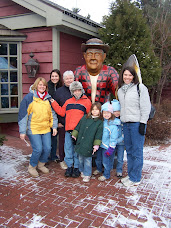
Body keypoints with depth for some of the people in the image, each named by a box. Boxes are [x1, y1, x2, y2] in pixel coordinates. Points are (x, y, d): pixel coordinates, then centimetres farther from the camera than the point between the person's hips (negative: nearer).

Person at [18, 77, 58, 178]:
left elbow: (53, 113, 16)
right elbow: (23, 115, -6)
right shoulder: (29, 97, -6)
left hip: (46, 129, 5)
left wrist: (54, 126, 8)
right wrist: (22, 131, -8)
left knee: (47, 148, 2)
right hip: (33, 129, -4)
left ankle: (41, 164, 30)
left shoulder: (48, 98, 8)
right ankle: (32, 167, 18)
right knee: (38, 149, -9)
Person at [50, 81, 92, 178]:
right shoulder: (68, 102, 16)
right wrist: (53, 103, 17)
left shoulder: (87, 101, 3)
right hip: (68, 130, 4)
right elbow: (61, 112, 18)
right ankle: (69, 166, 23)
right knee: (68, 149, 9)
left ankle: (77, 167, 17)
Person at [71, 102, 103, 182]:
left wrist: (96, 145, -11)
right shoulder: (85, 117, 6)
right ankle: (82, 171, 35)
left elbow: (98, 135, -7)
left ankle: (87, 174, 18)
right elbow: (78, 127, 13)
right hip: (80, 142, 4)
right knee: (80, 158, 16)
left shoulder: (100, 122, -5)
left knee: (87, 160, 3)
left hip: (88, 145, -4)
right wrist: (74, 135, 11)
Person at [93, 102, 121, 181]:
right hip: (99, 145, 7)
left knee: (106, 161, 6)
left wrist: (111, 149, -19)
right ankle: (99, 169, 47)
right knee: (98, 159, 23)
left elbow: (113, 138, -19)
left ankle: (106, 175, 26)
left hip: (107, 147, -7)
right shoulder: (101, 121, 2)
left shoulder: (113, 125, -20)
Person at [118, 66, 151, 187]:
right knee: (129, 151, 13)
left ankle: (135, 178, 8)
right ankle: (130, 174, 24)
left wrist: (143, 123, -13)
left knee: (137, 151, -1)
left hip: (137, 123, -6)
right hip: (126, 124, 6)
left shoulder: (140, 87, -5)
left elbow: (146, 107, -8)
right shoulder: (120, 90, 15)